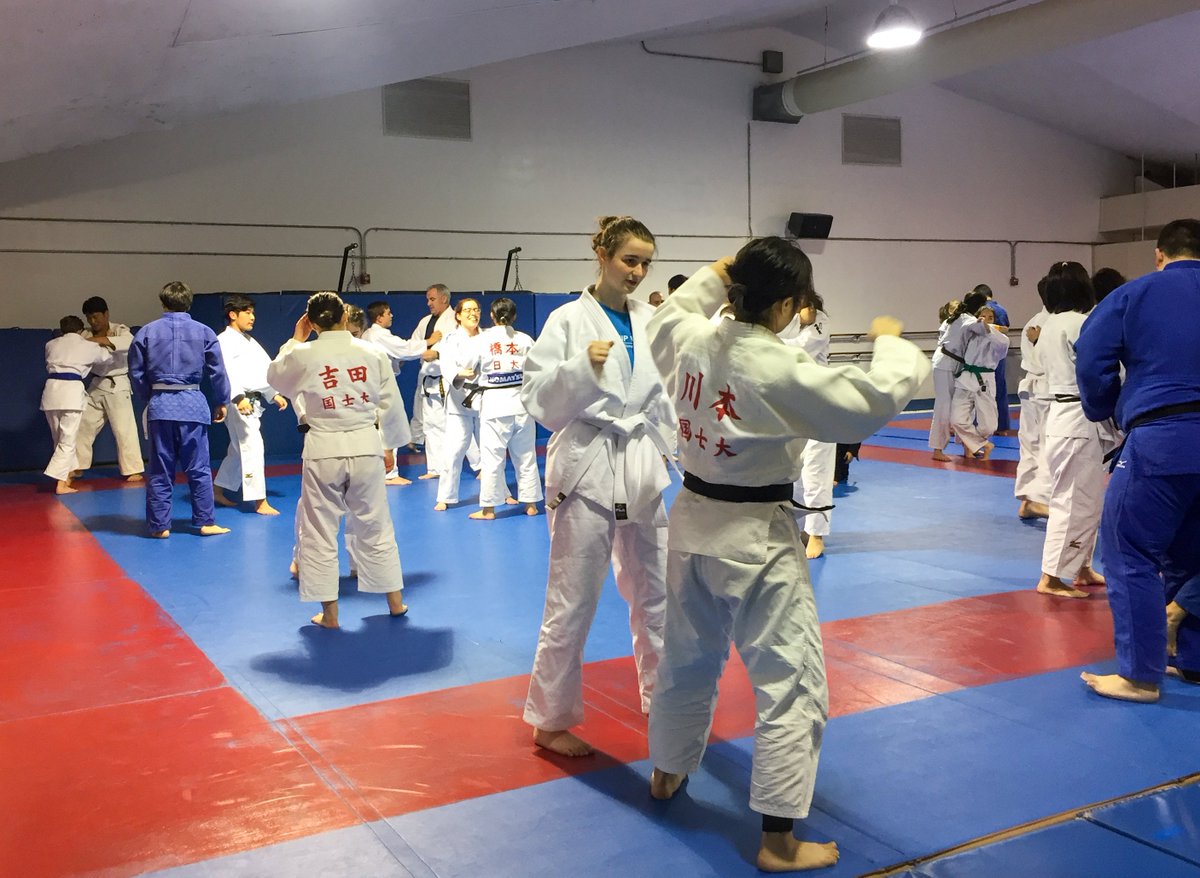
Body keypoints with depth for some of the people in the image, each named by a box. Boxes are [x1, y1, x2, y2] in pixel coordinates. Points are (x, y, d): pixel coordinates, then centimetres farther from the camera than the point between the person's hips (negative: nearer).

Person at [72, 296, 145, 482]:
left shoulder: (119, 330, -9)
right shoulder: (87, 335, 3)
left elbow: (130, 341, -30)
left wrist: (103, 340, -39)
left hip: (117, 386, -5)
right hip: (95, 386, 5)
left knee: (124, 428, -7)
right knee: (83, 426, 10)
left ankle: (134, 470, -1)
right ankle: (77, 467, 23)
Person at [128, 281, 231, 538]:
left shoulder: (147, 332, 2)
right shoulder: (204, 332, 0)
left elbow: (136, 373, 6)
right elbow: (217, 372, 5)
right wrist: (221, 402, 17)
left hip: (159, 406, 1)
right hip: (193, 405, -1)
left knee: (160, 470, 8)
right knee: (198, 468, 8)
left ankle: (159, 525, 12)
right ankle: (206, 522, 12)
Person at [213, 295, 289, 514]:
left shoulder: (250, 341, 19)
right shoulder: (224, 341, -10)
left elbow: (264, 369, 21)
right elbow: (226, 372, -22)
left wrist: (275, 394, 14)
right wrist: (239, 398, -32)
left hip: (254, 403, 10)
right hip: (238, 403, -10)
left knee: (239, 450, 17)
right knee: (253, 448, -13)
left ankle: (218, 491, 31)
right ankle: (260, 502, -12)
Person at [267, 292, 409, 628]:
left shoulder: (303, 355, -8)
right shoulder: (373, 353, -2)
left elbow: (275, 377, 13)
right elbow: (391, 404, 5)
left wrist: (295, 340, 19)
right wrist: (388, 446, 18)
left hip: (324, 450, -2)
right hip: (366, 447, 2)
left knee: (319, 532, 10)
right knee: (375, 525, 16)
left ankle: (329, 613, 15)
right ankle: (395, 601, 26)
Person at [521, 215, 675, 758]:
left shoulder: (652, 321, 7)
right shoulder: (569, 320, -7)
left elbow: (664, 393, 12)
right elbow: (539, 400, -11)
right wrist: (582, 366, -25)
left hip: (641, 472, 5)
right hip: (586, 471, -5)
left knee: (655, 593, 16)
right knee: (571, 605, 1)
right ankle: (551, 721, 18)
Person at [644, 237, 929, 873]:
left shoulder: (690, 341, -3)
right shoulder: (780, 370, -23)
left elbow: (665, 319, 22)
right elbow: (872, 403, -21)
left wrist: (713, 276, 19)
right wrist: (890, 343, -4)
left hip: (693, 520, 8)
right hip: (756, 538, -8)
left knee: (687, 659, 25)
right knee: (792, 683, 2)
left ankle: (667, 772, 45)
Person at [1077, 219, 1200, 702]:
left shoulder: (1134, 295, 2)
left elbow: (1092, 359, -2)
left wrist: (1105, 411, 15)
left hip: (1161, 440, -5)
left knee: (1129, 553, 2)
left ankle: (1140, 674, 3)